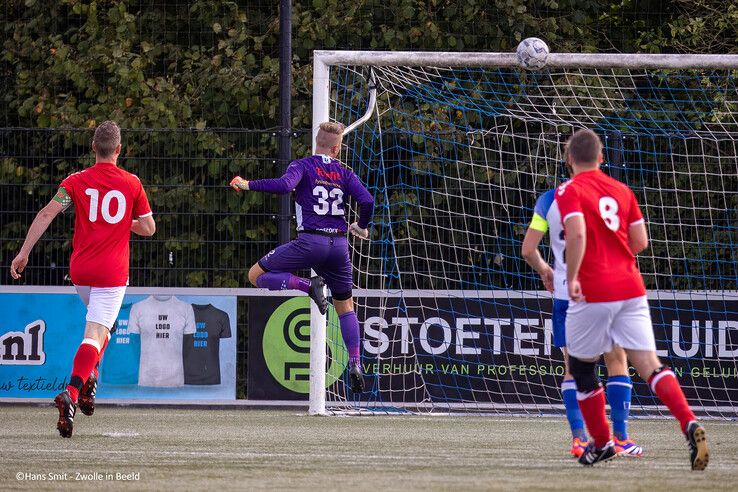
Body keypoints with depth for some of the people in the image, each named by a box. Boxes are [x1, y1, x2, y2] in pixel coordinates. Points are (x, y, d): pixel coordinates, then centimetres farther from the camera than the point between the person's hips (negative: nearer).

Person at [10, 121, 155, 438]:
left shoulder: (76, 182, 1)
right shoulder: (131, 183, 0)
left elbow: (46, 214, -9)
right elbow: (148, 228, 6)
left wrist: (24, 252, -9)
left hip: (80, 270, 3)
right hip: (112, 274, -3)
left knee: (100, 325, 30)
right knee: (94, 335, -11)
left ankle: (90, 380, 17)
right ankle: (72, 394, -30)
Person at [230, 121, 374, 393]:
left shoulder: (303, 166, 1)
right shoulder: (344, 173, 11)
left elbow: (284, 185, -18)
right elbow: (367, 201, 0)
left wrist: (249, 185, -7)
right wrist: (361, 227, 20)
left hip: (310, 241, -4)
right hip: (339, 244, 4)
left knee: (257, 275, 6)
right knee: (345, 306, 18)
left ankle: (308, 286, -16)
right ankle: (355, 365, 4)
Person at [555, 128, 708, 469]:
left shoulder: (569, 191, -5)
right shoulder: (622, 190, 12)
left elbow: (577, 234, -21)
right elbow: (640, 242, 12)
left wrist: (572, 277, -16)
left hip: (592, 293, -5)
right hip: (630, 286, 5)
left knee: (581, 366, 15)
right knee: (649, 364, -2)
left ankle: (600, 443, 23)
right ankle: (689, 424, -25)